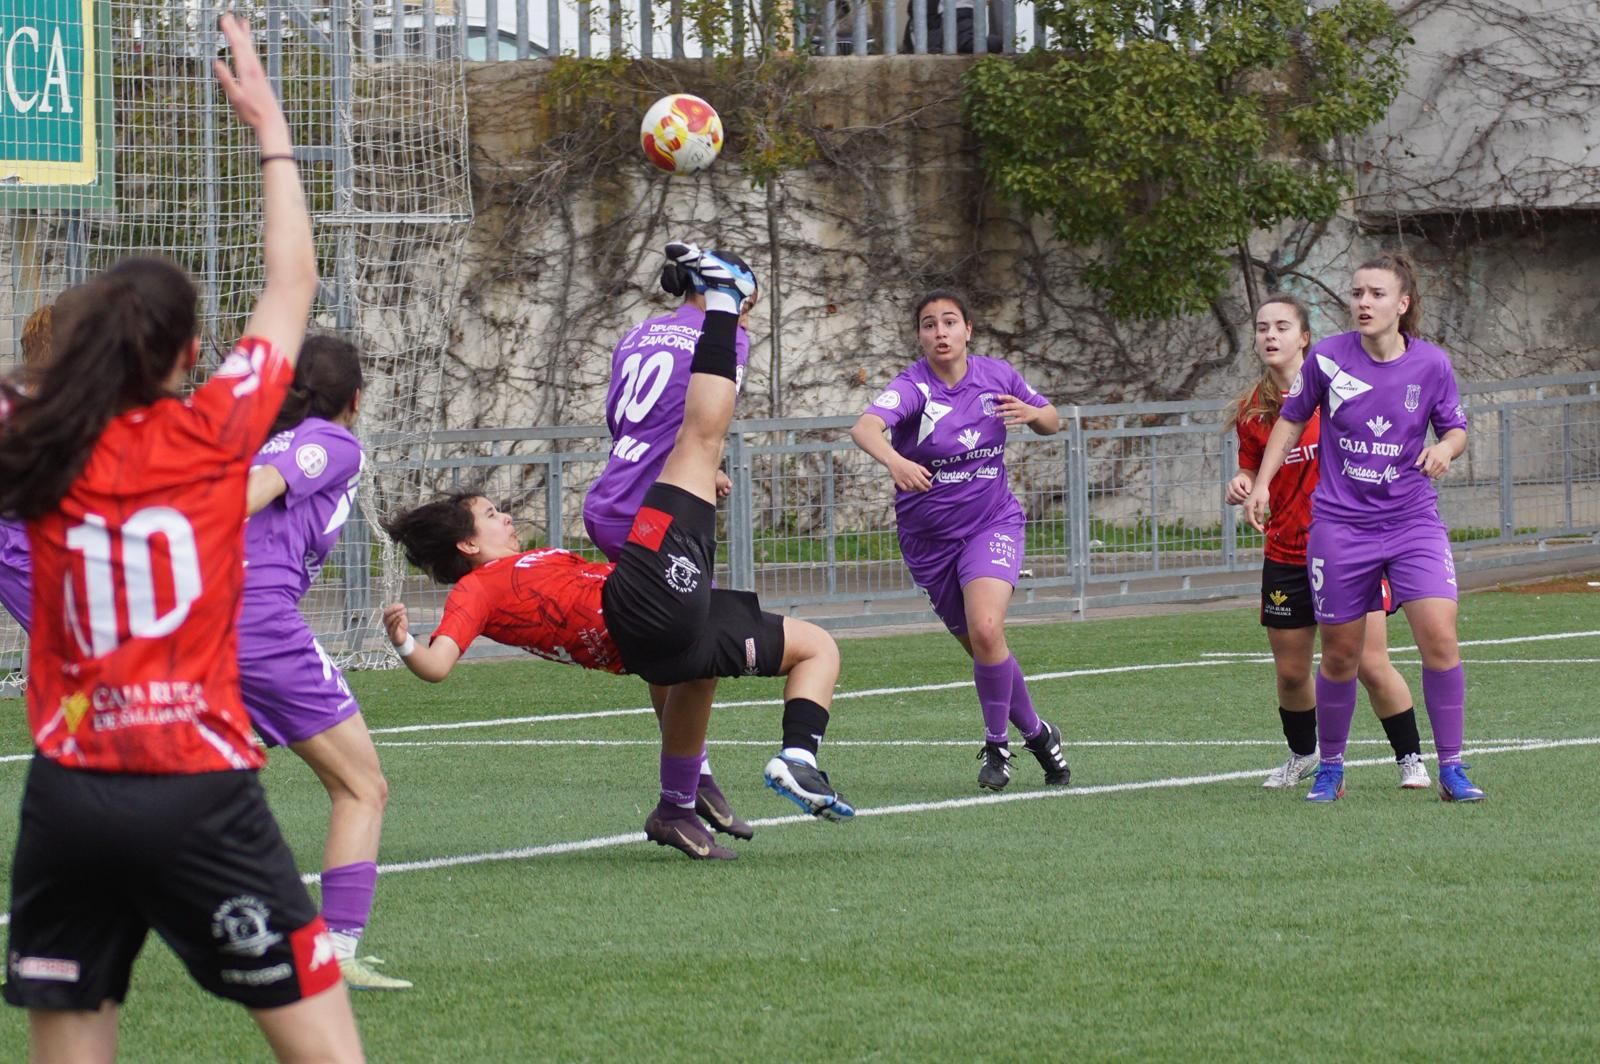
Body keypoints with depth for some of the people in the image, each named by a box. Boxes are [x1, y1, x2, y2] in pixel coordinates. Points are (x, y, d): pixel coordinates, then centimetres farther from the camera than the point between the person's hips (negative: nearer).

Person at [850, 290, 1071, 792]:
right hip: (929, 538, 0)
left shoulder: (996, 376, -6)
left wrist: (1034, 414, -14)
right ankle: (1035, 732, 32)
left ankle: (997, 744, -5)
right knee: (980, 646, 9)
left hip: (992, 523, 0)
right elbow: (864, 427, -38)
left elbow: (1052, 422, 11)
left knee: (986, 631, -24)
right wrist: (894, 460, -60)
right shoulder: (912, 388, -17)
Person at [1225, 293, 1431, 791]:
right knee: (1291, 670, 8)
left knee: (1371, 664, -8)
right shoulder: (1252, 410, 3)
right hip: (1286, 557, 3)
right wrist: (1241, 486, -8)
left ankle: (1410, 759, 6)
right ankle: (1302, 755, 33)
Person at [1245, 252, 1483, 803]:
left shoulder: (1431, 364, -5)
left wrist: (1445, 448, -13)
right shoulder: (1327, 357, -5)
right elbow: (1291, 420, 11)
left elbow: (1456, 428, 9)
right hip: (1340, 526, 0)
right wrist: (1261, 484, 5)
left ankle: (1450, 768, -5)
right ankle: (1330, 767, 26)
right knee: (1340, 653, 6)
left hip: (1413, 520, 0)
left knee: (1439, 635, -15)